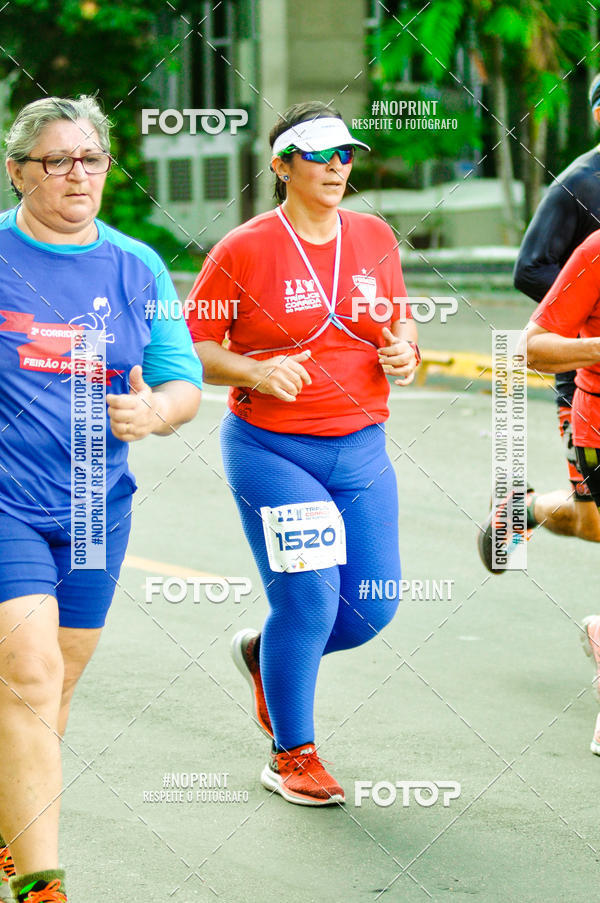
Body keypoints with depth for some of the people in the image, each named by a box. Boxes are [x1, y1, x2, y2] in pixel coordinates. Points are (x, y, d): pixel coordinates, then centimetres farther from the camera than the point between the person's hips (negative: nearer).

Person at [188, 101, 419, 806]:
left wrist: (403, 353, -4)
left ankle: (264, 654, 33)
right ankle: (291, 756, 11)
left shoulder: (374, 238, 7)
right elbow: (193, 347, -2)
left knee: (373, 607, 2)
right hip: (271, 449, -5)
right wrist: (257, 372, -19)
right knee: (309, 603, -9)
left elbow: (400, 326, 19)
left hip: (359, 449, 5)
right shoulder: (244, 250, -7)